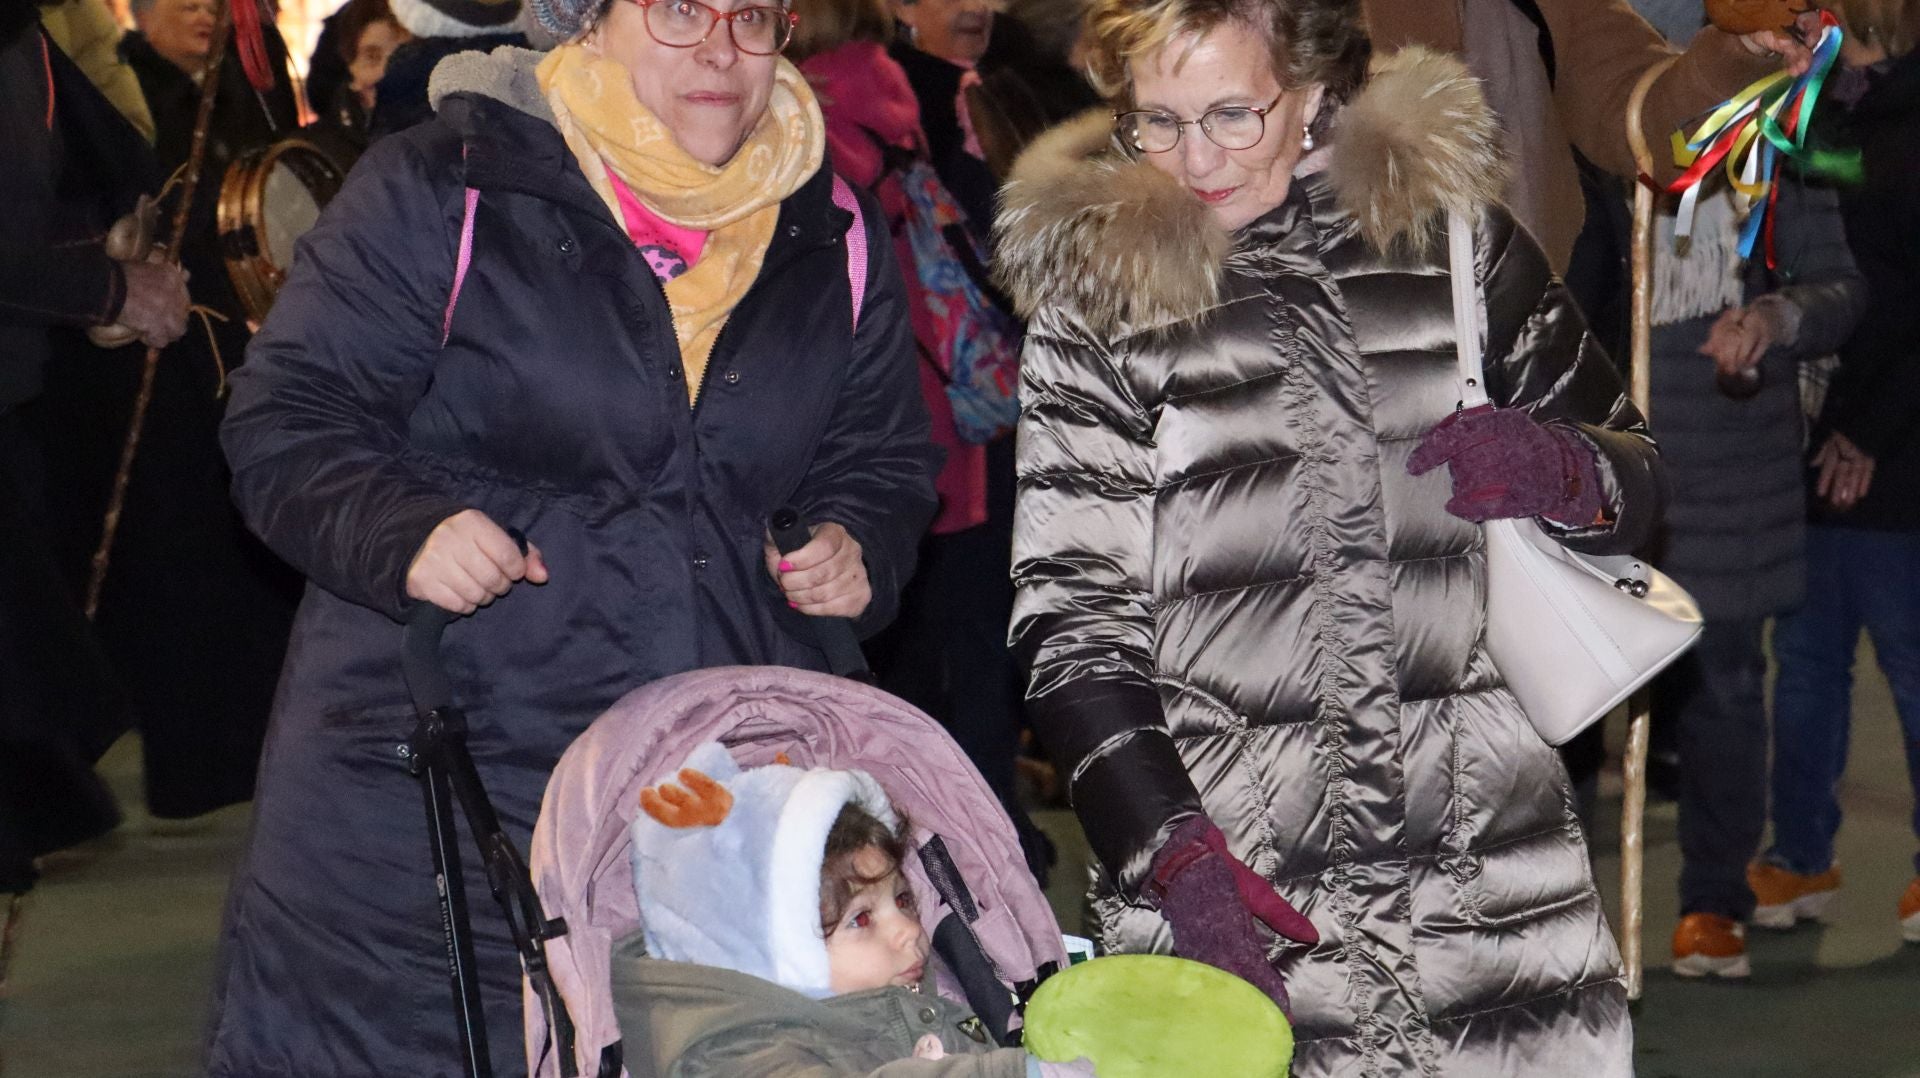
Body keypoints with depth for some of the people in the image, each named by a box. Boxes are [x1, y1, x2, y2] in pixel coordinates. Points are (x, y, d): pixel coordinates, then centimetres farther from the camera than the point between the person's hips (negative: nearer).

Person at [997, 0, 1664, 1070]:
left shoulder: (1452, 234, 6)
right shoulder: (1096, 292, 1)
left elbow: (1637, 473, 15)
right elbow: (1072, 619, -2)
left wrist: (1561, 472, -9)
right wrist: (1172, 852, -14)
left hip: (1490, 854, 2)